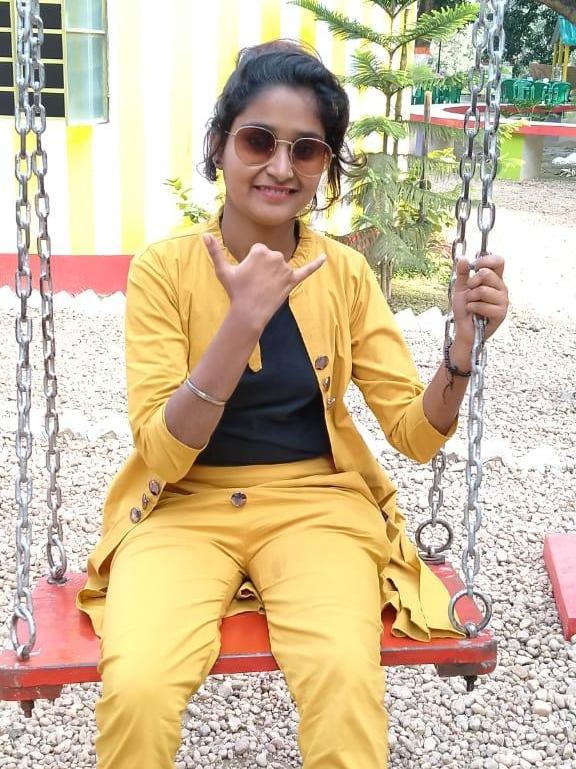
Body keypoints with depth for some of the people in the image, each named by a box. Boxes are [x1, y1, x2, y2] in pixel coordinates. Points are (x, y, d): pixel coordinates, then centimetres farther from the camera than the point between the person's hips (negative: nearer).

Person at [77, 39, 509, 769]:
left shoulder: (345, 273, -1)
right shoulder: (164, 266, -7)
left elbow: (416, 433, 0)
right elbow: (163, 455, -14)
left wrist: (463, 342, -20)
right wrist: (243, 322, -26)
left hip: (314, 504, 1)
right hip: (187, 507, -1)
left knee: (346, 674, -29)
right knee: (136, 687, -28)